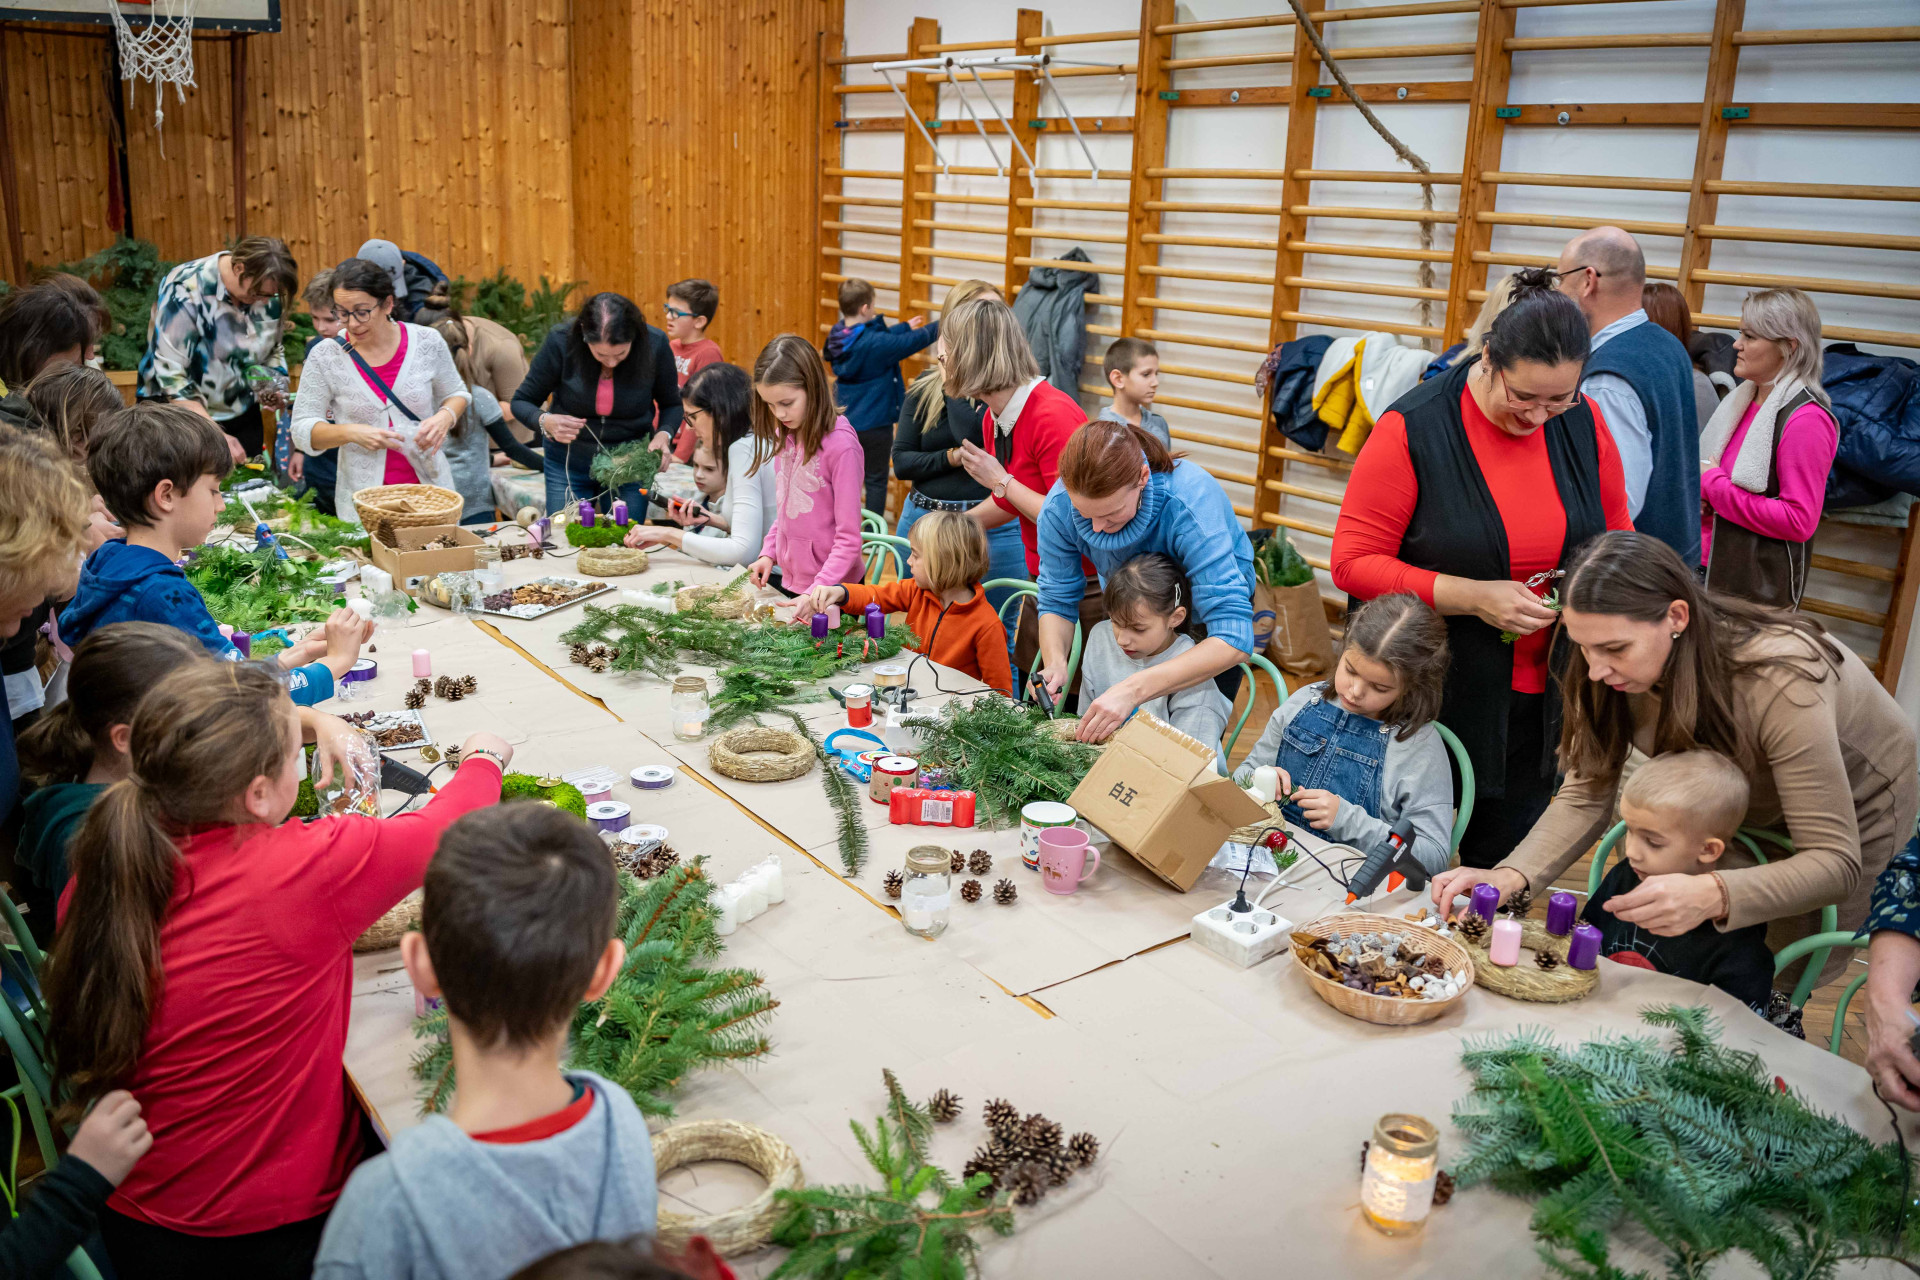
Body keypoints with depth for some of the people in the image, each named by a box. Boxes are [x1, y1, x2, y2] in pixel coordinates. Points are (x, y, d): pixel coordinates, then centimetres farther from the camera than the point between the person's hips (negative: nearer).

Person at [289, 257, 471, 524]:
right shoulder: (325, 358, -5)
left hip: (430, 486, 1)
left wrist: (445, 417, -10)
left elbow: (456, 393, 12)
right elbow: (302, 430, -2)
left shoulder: (427, 342, -3)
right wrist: (351, 433, -20)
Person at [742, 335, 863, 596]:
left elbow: (848, 538, -19)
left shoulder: (841, 443, -19)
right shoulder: (785, 435, 4)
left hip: (829, 588, -7)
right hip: (788, 581, 7)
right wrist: (768, 553, 0)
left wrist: (817, 591, -25)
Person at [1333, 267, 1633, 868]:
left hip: (1537, 700, 4)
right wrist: (1473, 596, -21)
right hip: (1433, 697, -4)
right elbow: (1353, 563, -14)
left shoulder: (1583, 422, 0)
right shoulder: (1413, 428, -14)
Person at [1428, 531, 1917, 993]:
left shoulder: (1782, 681, -42)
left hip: (1853, 820, -4)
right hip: (1751, 807, 4)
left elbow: (1834, 863, -40)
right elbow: (1587, 792, -20)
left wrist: (1712, 896, -59)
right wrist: (1511, 875, -39)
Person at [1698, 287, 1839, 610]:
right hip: (1711, 569, 7)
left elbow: (1800, 521, -20)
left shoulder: (1806, 420, -15)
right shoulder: (1743, 399, 10)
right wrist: (1697, 491, 0)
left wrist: (1713, 486, -16)